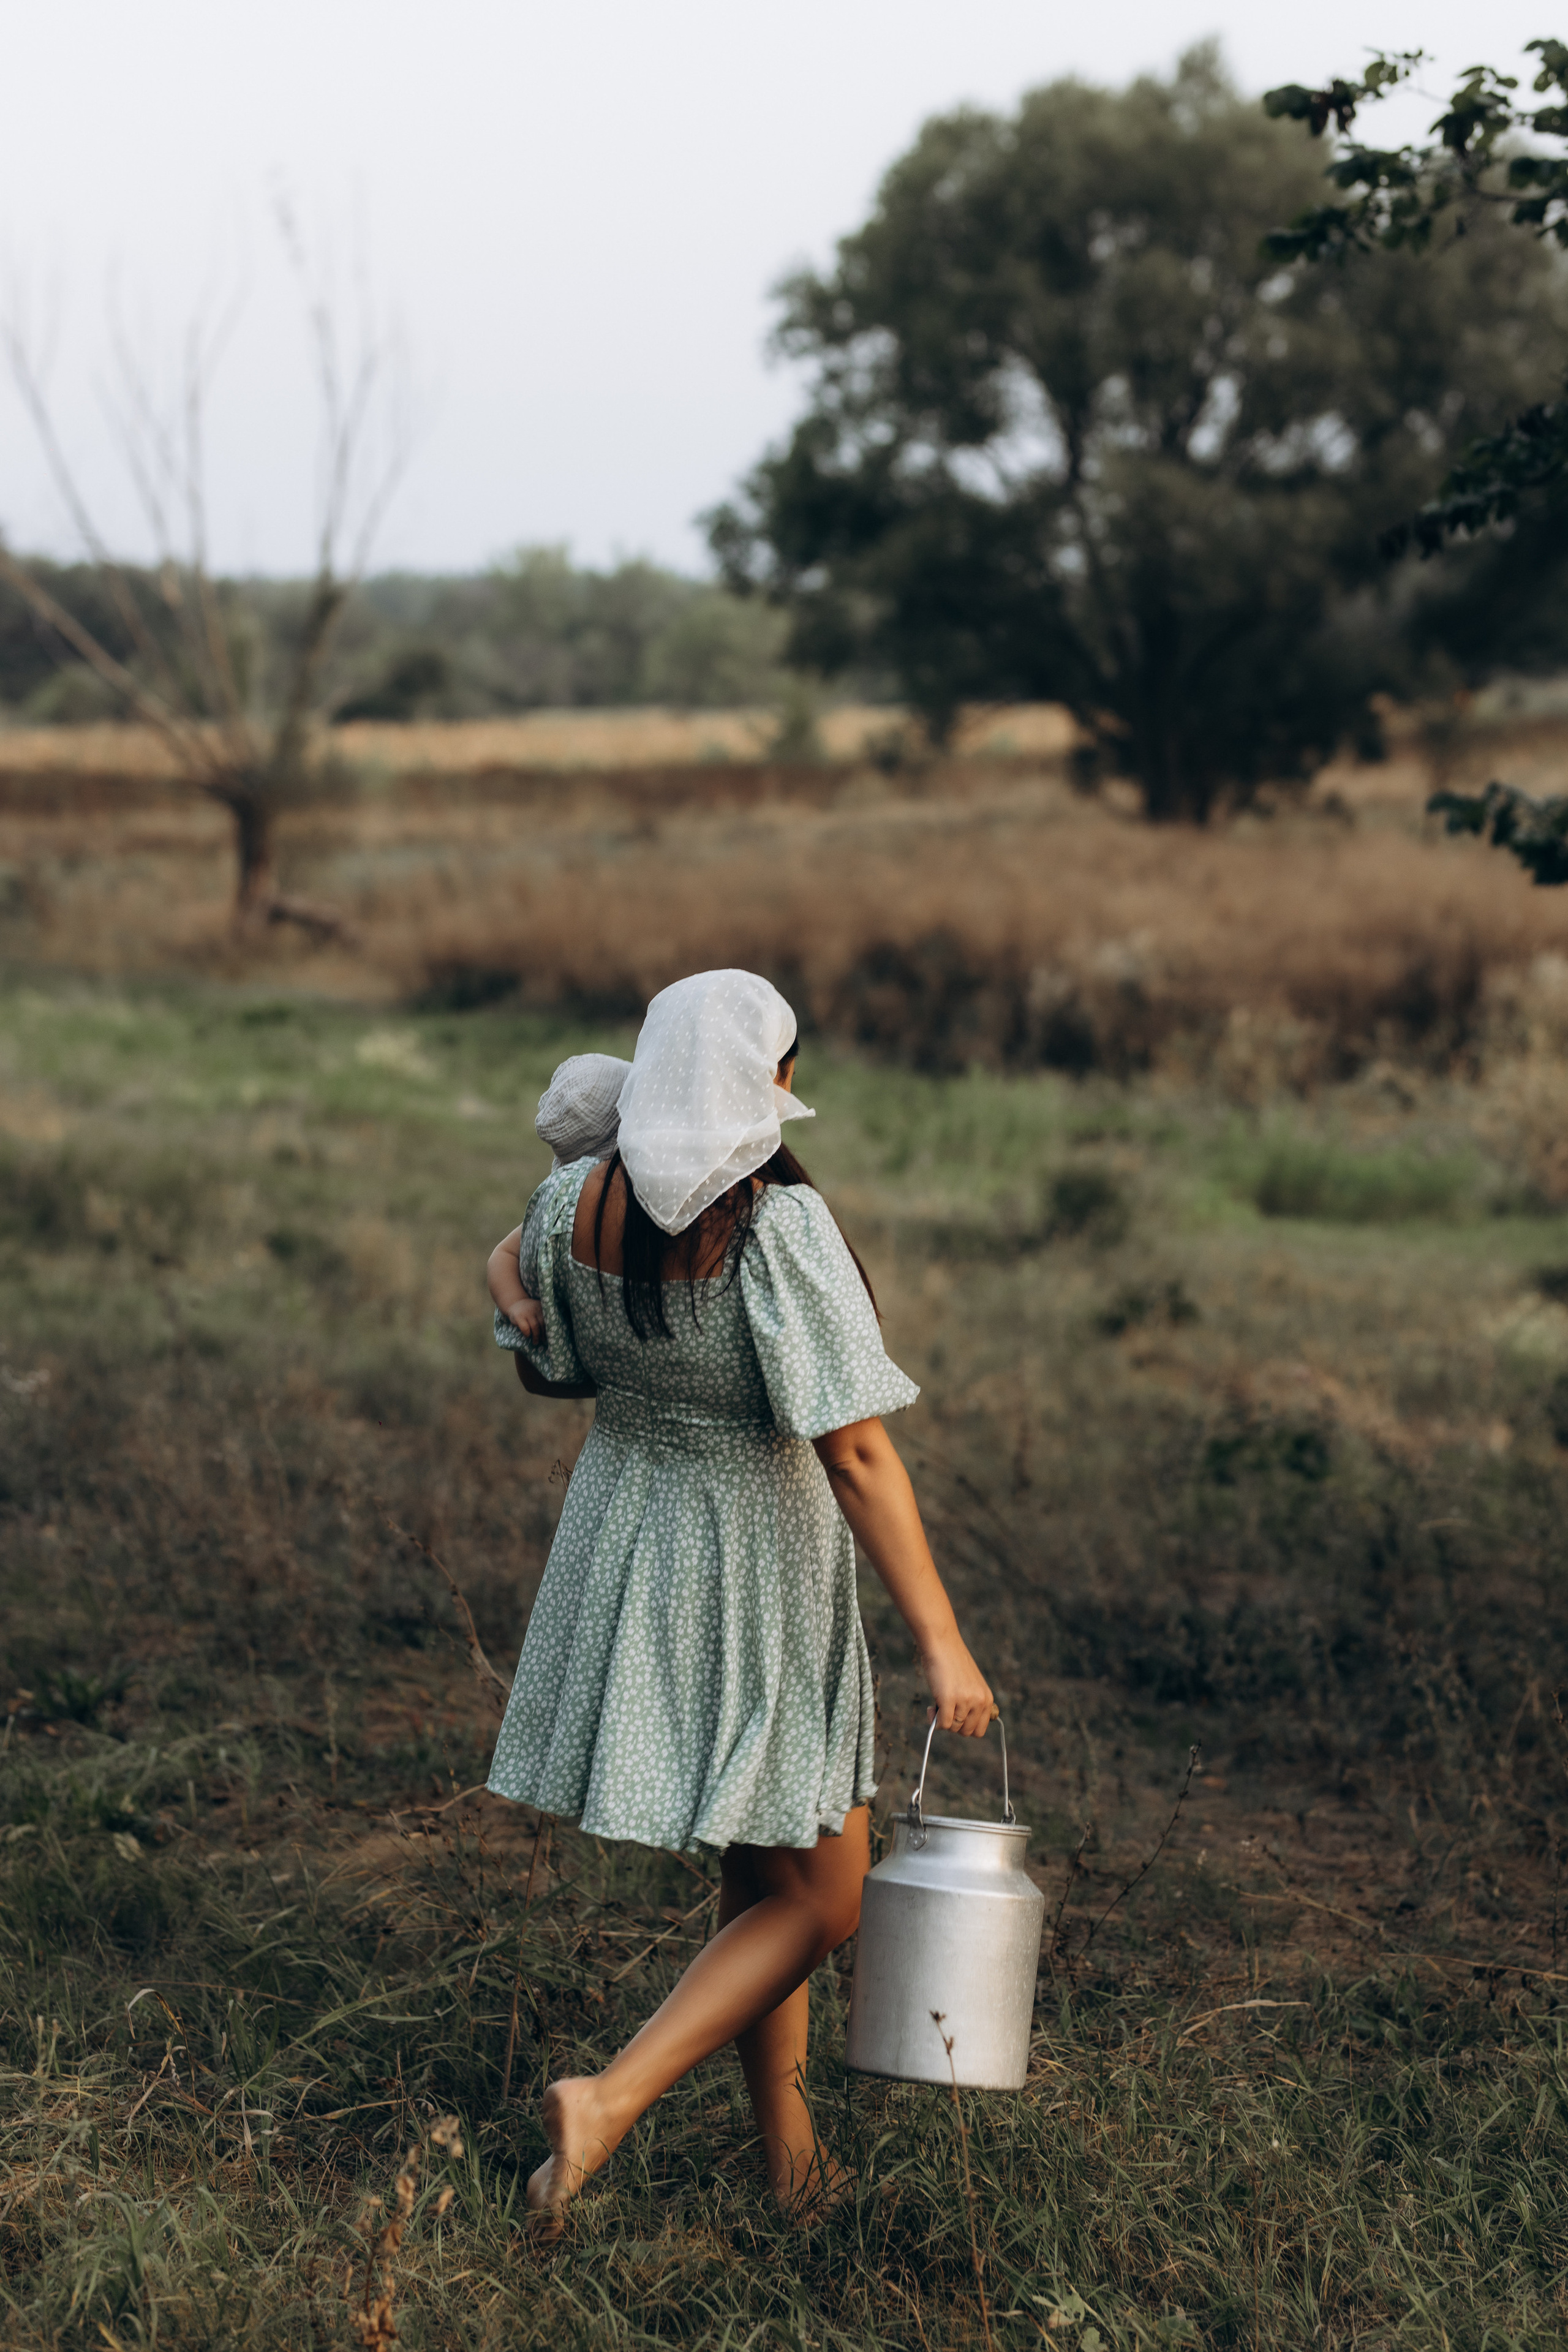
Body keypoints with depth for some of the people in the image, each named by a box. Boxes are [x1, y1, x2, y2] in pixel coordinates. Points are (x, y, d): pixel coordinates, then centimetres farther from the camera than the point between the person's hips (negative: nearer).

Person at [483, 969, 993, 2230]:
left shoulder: (575, 1204, -6)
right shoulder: (781, 1225, -24)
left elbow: (544, 1370, 11)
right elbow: (855, 1453, -24)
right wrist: (942, 1642, -20)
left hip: (624, 1545, 7)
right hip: (756, 1571, -7)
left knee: (762, 1867, 22)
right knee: (818, 1903, 7)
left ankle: (790, 2147, 31)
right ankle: (609, 2101, -7)